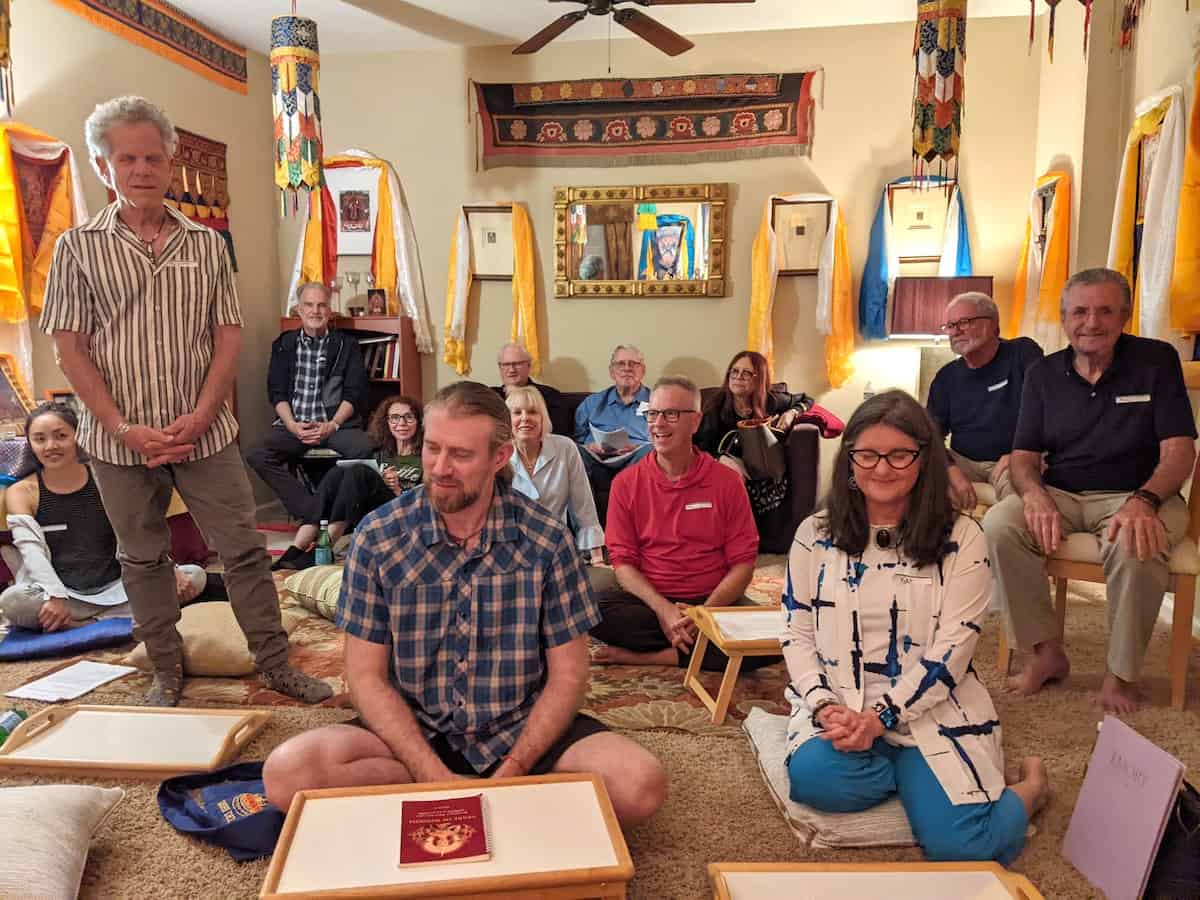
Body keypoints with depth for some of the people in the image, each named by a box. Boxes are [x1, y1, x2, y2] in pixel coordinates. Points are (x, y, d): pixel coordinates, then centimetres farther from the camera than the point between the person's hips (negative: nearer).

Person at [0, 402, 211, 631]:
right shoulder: (21, 492, 3)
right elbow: (31, 550, -10)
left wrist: (170, 569, -16)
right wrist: (55, 596, -28)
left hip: (115, 588, 3)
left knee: (194, 576, -18)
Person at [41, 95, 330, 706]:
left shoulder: (207, 243, 5)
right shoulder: (78, 247, 1)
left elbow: (228, 335, 1)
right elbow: (71, 349, -2)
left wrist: (200, 417, -10)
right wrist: (126, 430, -12)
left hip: (205, 433, 0)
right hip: (120, 441, 0)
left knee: (244, 549, 3)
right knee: (143, 559, 12)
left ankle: (275, 663, 17)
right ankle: (167, 672, 29)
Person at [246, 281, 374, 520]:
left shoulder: (346, 345, 9)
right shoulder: (284, 344, 14)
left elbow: (354, 393, 3)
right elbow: (276, 392, 8)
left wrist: (331, 425, -12)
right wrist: (293, 426, -9)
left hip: (336, 422, -2)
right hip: (294, 424, 2)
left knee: (364, 449, -33)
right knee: (257, 457, -25)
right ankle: (314, 514, -22)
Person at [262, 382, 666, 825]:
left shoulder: (547, 539, -9)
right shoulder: (377, 536, -8)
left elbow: (567, 675, -4)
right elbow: (366, 677, -6)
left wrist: (514, 768, -18)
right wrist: (433, 774, -19)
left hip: (523, 729, -1)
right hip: (415, 732, 2)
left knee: (641, 785, -25)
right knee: (287, 773, -25)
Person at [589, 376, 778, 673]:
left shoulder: (727, 481, 0)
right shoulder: (626, 483, 2)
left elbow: (742, 563, -1)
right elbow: (623, 562, -1)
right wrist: (663, 609, -18)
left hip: (713, 602, 0)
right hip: (648, 600, 0)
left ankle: (649, 657, -20)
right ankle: (693, 644, -16)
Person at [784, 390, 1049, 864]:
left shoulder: (960, 538, -2)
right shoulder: (815, 534, 3)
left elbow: (951, 651, -8)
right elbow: (797, 636, 2)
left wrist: (881, 717, -19)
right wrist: (825, 707, -15)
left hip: (932, 710, -1)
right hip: (838, 706, 2)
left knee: (961, 845, -21)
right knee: (816, 778, -29)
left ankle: (1027, 787, 14)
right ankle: (921, 779, 2)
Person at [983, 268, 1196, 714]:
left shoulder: (1157, 360, 0)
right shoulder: (1042, 373, 8)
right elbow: (1023, 456, 4)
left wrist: (1143, 501, -28)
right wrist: (1035, 495, -20)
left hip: (1135, 496, -2)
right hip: (1059, 495, 3)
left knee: (1136, 546, -37)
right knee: (999, 525, -27)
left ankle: (1122, 674, -13)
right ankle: (1046, 652, -11)